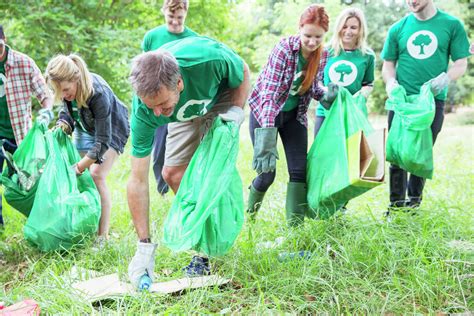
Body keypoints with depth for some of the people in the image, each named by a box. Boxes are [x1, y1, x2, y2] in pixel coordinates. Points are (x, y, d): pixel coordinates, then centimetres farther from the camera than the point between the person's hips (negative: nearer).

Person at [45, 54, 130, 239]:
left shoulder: (98, 93, -39)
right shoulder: (67, 86, -21)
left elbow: (103, 141, -36)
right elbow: (67, 111, 0)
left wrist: (78, 167, -33)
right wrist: (62, 126, -22)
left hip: (111, 130, -6)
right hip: (85, 130, 7)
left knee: (96, 175, -19)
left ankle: (103, 236, -14)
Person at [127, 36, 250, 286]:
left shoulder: (209, 59, -43)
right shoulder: (143, 111, -34)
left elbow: (244, 73, -15)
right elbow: (138, 181, -30)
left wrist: (237, 110, -33)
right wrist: (144, 247, -32)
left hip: (223, 98, -3)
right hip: (187, 114, 3)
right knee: (172, 174, -4)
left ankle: (207, 252, -11)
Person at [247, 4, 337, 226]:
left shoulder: (322, 54, -9)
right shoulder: (284, 48, -26)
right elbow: (269, 93, -33)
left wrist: (325, 95, -16)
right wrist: (268, 133, -42)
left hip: (294, 114, 5)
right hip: (265, 113, -5)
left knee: (300, 170, -3)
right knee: (267, 172, -4)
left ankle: (295, 223, 7)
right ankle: (249, 214, 23)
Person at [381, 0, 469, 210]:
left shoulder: (452, 25, 1)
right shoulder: (398, 29, 5)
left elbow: (461, 63, 0)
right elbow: (388, 64, 10)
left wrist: (446, 77, -21)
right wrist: (390, 81, -12)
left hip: (433, 100, -1)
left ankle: (414, 200, 25)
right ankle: (396, 204, 12)